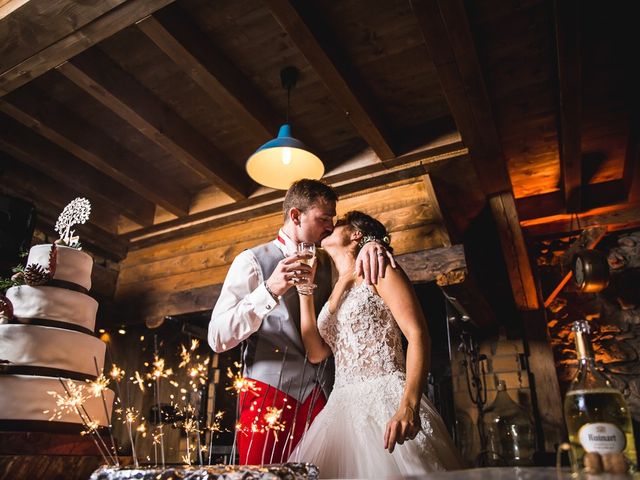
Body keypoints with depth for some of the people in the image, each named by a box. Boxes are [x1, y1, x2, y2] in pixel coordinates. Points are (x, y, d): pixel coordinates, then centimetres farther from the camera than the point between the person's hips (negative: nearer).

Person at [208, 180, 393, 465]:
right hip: (270, 395, -4)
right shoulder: (253, 260, 0)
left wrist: (371, 246, -5)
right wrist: (269, 290, -26)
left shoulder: (327, 263, 17)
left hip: (323, 396, 4)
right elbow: (217, 338, -9)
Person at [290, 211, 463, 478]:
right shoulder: (335, 292, 21)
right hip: (342, 407, 6)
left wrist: (409, 405, -26)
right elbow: (316, 353, 10)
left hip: (385, 401, -6)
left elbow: (418, 335, -11)